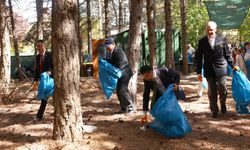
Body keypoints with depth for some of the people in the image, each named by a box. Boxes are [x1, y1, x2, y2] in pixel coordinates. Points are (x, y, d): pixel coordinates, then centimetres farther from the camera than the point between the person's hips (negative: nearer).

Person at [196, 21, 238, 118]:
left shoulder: (222, 40, 2)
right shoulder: (202, 42, 3)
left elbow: (227, 54, 9)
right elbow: (199, 58, 5)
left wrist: (232, 65, 6)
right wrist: (199, 72, 3)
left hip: (221, 69, 0)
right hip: (209, 70, 1)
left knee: (223, 90, 0)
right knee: (212, 93, 5)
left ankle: (223, 104, 30)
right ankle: (214, 110, 20)